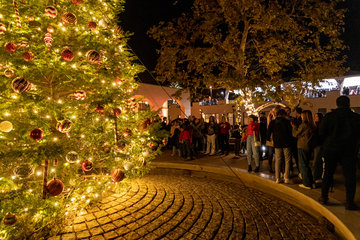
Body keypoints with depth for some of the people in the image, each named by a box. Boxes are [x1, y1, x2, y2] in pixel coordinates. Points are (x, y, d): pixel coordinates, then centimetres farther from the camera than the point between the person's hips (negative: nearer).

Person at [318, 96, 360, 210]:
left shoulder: (329, 116, -8)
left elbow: (321, 133, -6)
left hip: (331, 149, 1)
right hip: (349, 150, 0)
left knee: (328, 173, 12)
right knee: (350, 176, 8)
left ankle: (324, 197, 21)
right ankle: (349, 202, 10)